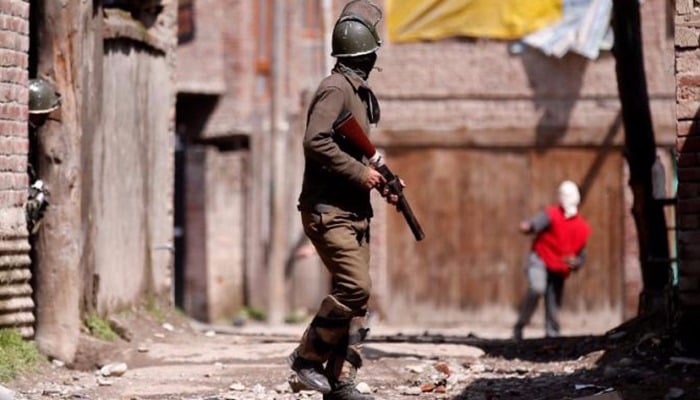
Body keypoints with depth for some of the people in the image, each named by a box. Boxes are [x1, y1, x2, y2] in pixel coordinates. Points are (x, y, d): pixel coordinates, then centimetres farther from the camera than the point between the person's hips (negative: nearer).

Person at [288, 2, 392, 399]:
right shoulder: (335, 88, -13)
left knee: (356, 298, 5)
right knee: (355, 286, -19)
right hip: (328, 211, -10)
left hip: (355, 212, 10)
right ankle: (308, 356, -5)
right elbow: (316, 142, -26)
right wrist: (359, 172, -20)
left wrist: (380, 179, 12)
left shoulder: (359, 91, 17)